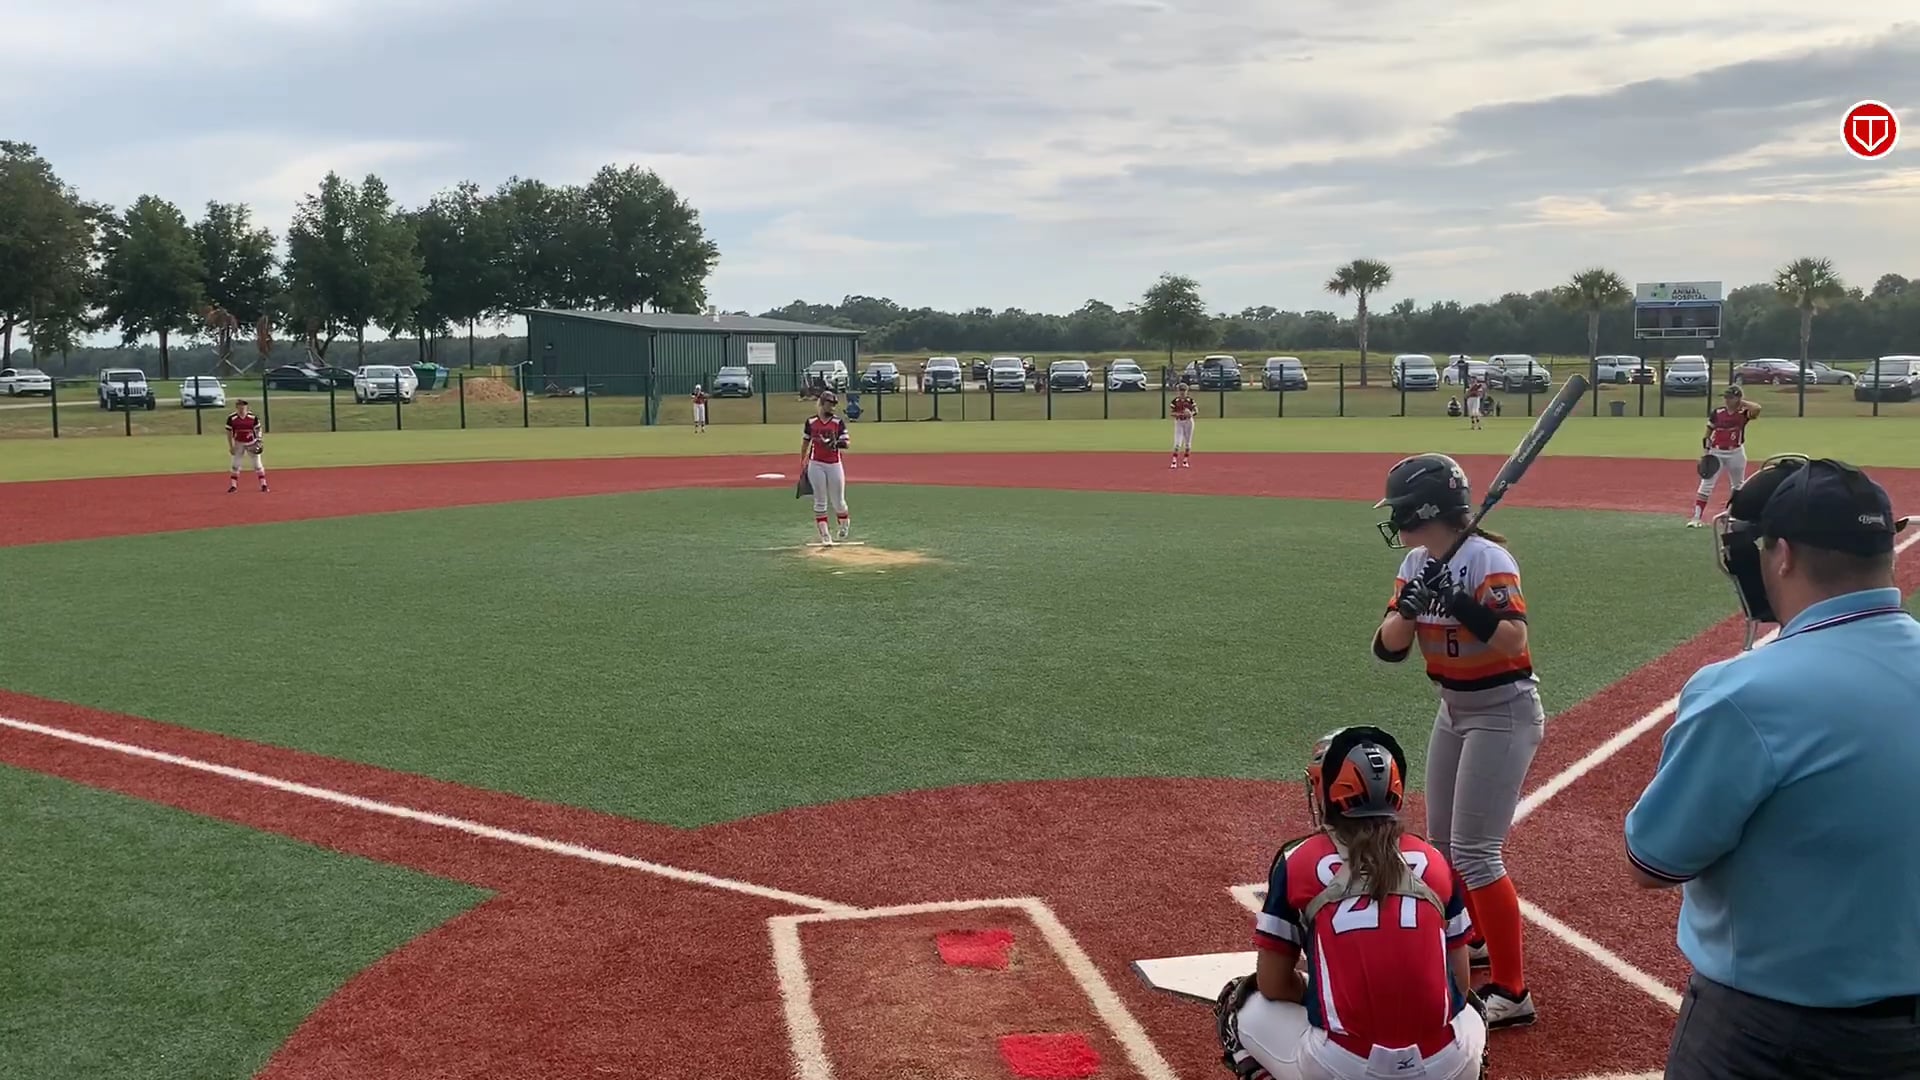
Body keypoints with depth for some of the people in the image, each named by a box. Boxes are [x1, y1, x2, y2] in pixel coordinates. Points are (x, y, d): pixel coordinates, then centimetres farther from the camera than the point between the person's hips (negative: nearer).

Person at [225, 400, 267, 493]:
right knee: (235, 464, 3)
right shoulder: (232, 418, -12)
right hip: (239, 443, 1)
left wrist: (258, 442, -10)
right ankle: (233, 485, 11)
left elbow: (258, 429, -3)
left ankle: (263, 484, 9)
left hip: (252, 443, -1)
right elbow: (229, 432, -4)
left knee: (257, 463, 2)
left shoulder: (253, 417, -13)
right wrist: (231, 446, -6)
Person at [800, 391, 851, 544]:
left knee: (838, 501, 5)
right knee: (820, 501, -1)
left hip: (834, 465, -1)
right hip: (816, 465, 1)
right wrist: (803, 462, 17)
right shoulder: (810, 422, 3)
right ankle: (824, 534, 3)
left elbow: (844, 447, -4)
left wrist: (836, 445, -25)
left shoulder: (839, 423, -1)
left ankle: (844, 524, 34)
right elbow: (805, 442, 15)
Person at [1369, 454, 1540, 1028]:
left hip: (1503, 712, -9)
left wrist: (1459, 604, -39)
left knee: (1475, 851, -11)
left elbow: (1515, 640, -32)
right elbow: (1388, 647, -4)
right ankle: (1471, 938, 43)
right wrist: (1409, 608, -22)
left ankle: (1512, 992, -4)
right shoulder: (1417, 564, 2)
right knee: (1441, 841, 20)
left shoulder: (1486, 558, -21)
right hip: (1453, 709, 9)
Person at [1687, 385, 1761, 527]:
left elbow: (1757, 408, -30)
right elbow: (1708, 434, 4)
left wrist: (1742, 402, -15)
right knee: (1706, 485, -7)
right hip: (1716, 453, 0)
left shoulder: (1743, 414, -8)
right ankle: (1696, 517, -10)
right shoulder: (1717, 413, -2)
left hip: (1736, 453, 0)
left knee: (1738, 486, 16)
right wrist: (1706, 452, -2)